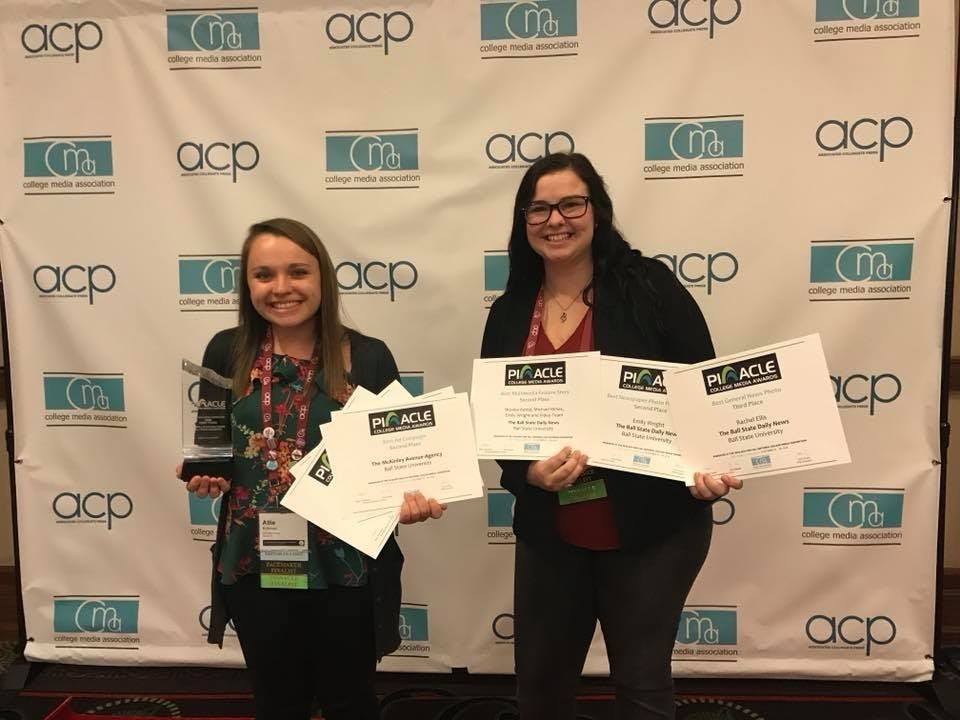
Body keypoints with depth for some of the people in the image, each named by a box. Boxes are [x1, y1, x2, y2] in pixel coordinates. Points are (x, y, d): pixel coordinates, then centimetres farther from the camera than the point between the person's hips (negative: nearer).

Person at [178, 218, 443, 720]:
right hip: (253, 566, 2)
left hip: (345, 566, -1)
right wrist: (202, 474, -12)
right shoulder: (227, 353, -4)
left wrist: (408, 496, -22)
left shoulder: (368, 358, -9)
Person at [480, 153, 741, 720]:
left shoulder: (650, 288, -8)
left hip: (652, 527, -4)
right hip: (549, 533, 4)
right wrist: (529, 472, -17)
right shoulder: (508, 315, 3)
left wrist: (712, 464, -24)